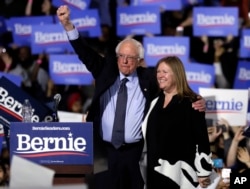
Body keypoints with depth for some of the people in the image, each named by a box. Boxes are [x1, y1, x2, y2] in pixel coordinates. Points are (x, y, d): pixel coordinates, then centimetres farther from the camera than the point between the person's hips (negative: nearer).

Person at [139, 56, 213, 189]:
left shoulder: (191, 103, -6)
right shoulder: (155, 102, 15)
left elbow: (201, 137, -9)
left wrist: (203, 173, -11)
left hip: (179, 173, -7)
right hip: (154, 172, 7)